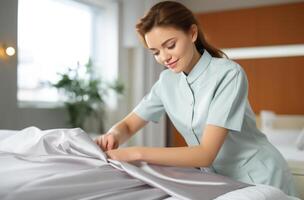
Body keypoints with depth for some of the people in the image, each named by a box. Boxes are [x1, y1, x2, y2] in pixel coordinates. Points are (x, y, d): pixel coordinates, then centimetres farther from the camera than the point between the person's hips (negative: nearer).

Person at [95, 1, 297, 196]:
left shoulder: (229, 74, -21)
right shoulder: (167, 81, -2)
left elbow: (206, 154, -26)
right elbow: (128, 125, 4)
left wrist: (137, 153, -31)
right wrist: (113, 136, -19)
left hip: (260, 180, -5)